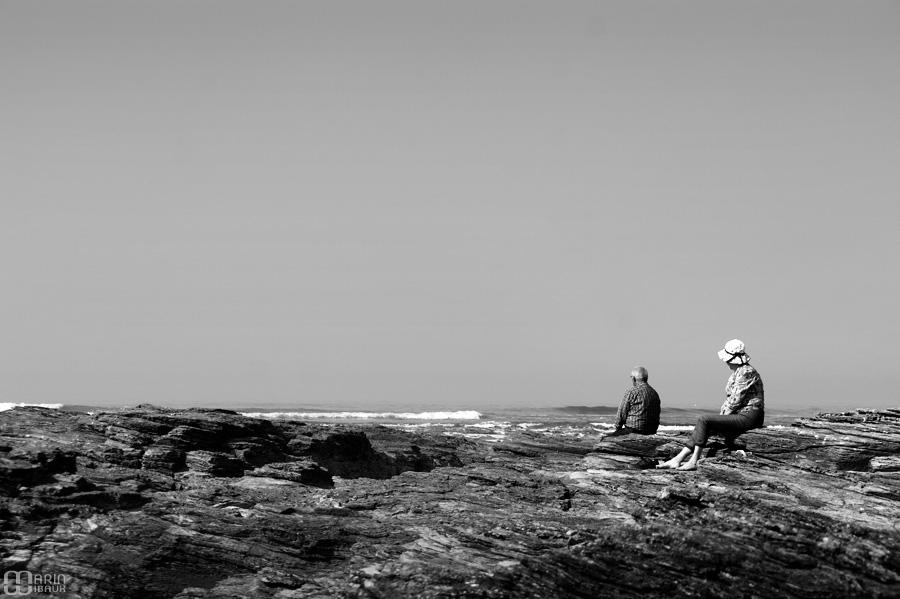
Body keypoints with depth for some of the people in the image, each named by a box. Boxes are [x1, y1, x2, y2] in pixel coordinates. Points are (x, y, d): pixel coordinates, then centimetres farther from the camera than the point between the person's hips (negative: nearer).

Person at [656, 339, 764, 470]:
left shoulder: (746, 372, -14)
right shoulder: (736, 373, 18)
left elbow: (736, 400, -17)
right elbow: (729, 399, 21)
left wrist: (722, 415, -8)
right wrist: (721, 415, 7)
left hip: (748, 417, -10)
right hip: (740, 415, 10)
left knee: (703, 420, -16)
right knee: (703, 428, 2)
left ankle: (693, 461, -15)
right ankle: (677, 460, 0)